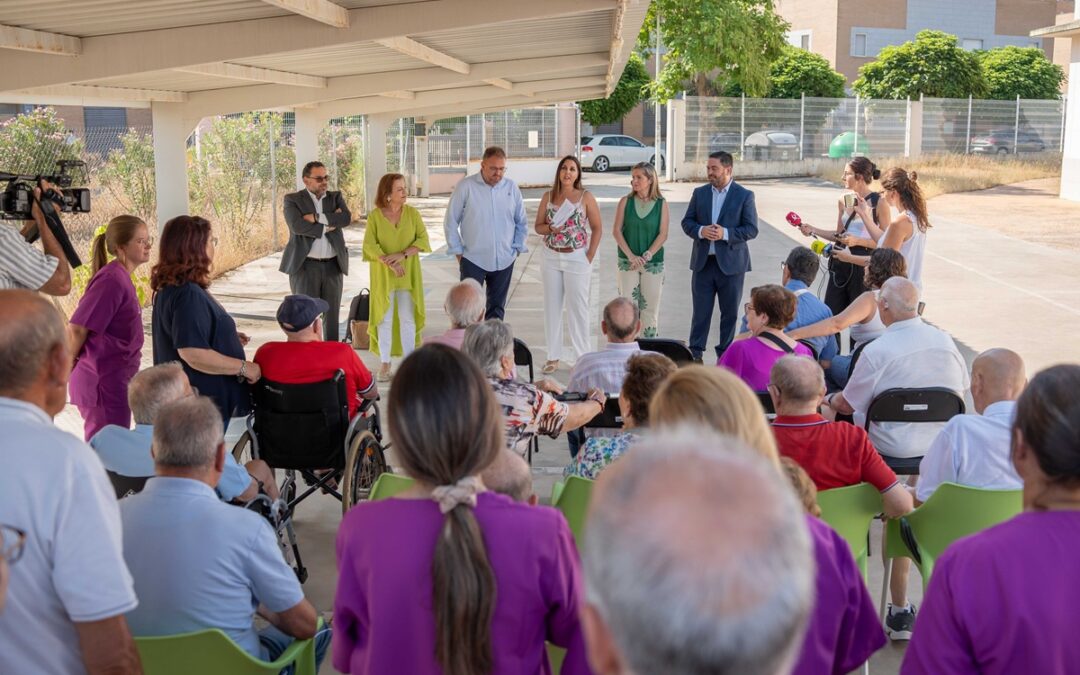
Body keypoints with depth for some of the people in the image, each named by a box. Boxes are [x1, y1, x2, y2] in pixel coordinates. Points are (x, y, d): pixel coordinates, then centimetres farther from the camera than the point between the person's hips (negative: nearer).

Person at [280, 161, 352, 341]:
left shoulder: (335, 197, 11)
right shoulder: (292, 200, 0)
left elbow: (347, 218, -9)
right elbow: (297, 226, -17)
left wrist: (317, 218, -14)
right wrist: (327, 226, -10)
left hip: (333, 266, 3)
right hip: (305, 266, -3)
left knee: (332, 315, 8)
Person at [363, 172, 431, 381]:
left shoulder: (412, 213, 1)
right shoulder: (374, 216, -4)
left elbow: (423, 239, -4)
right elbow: (370, 245, -10)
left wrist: (403, 255, -18)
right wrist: (390, 263, -21)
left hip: (408, 275, 1)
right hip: (383, 275, -1)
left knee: (408, 318, 3)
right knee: (384, 318, 4)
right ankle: (385, 363, 11)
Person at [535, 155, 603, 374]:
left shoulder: (585, 197, -5)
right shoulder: (549, 196, 3)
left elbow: (597, 228, -3)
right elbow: (538, 226, 6)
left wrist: (590, 256, -9)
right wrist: (550, 228, -16)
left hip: (577, 259, -3)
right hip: (552, 258, 3)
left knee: (578, 307, 1)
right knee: (552, 307, 8)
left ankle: (582, 356, 10)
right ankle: (553, 356, 17)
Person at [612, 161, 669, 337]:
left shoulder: (661, 204, 0)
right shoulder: (625, 202, 1)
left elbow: (663, 234, -4)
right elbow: (616, 231, -2)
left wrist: (646, 256, -14)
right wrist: (631, 256, -12)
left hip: (653, 263, 0)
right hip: (628, 261, 1)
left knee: (651, 306, 2)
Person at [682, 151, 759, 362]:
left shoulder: (744, 195, -3)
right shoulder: (700, 193, 7)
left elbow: (751, 229, -7)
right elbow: (687, 222, 8)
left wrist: (726, 233, -20)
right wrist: (700, 231, -13)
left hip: (731, 263, -2)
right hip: (703, 262, 2)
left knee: (730, 312, 7)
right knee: (700, 310, 5)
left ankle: (725, 353, 18)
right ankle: (695, 352, 12)